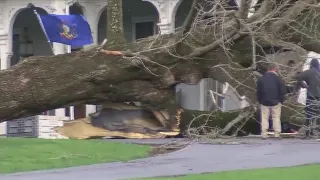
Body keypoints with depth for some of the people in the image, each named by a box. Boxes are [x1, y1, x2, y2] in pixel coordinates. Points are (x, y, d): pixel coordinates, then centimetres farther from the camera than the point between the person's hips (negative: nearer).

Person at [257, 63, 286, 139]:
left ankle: (264, 134, -2)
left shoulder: (261, 79, 4)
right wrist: (281, 100, 7)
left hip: (264, 102, 2)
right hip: (275, 102, -2)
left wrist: (260, 101, 16)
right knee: (276, 118, 3)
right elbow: (283, 90, -3)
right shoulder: (277, 78, -4)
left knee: (264, 118, 4)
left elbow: (258, 91, 8)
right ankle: (277, 133, -1)